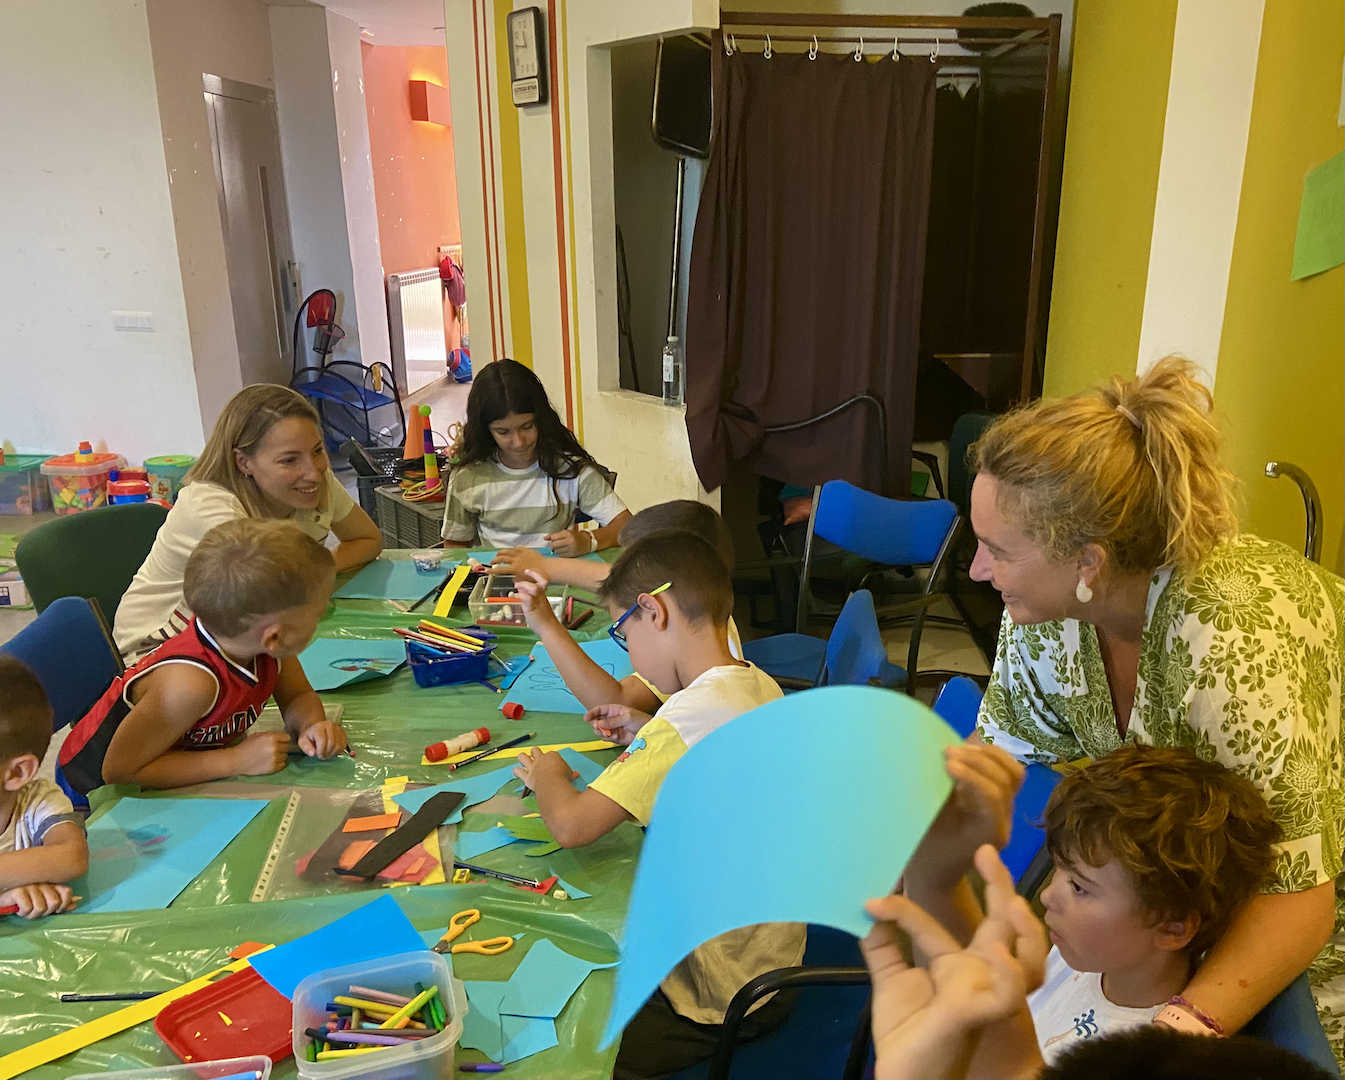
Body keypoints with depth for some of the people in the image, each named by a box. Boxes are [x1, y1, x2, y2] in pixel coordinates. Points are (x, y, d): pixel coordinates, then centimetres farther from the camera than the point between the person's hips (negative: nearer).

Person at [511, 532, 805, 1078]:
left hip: (722, 996, -8)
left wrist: (545, 774, -10)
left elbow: (571, 824, -30)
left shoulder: (689, 716, -29)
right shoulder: (759, 688, -3)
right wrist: (646, 736, 8)